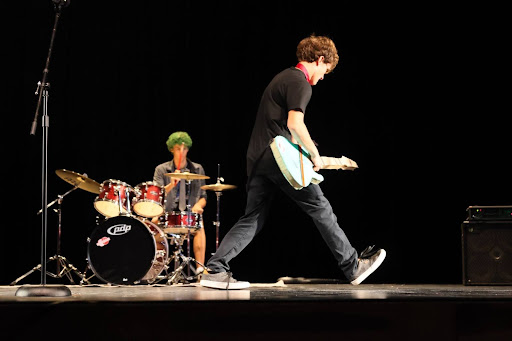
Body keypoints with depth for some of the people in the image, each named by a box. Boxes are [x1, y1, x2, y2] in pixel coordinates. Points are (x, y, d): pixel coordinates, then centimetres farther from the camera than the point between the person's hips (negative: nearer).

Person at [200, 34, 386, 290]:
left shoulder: (283, 77, 23)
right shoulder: (301, 84, -8)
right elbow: (295, 123, -22)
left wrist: (302, 149, 27)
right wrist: (314, 154, -11)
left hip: (256, 158, 9)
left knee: (252, 218, 7)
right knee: (319, 207, 1)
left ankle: (214, 270, -3)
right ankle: (352, 267, 9)